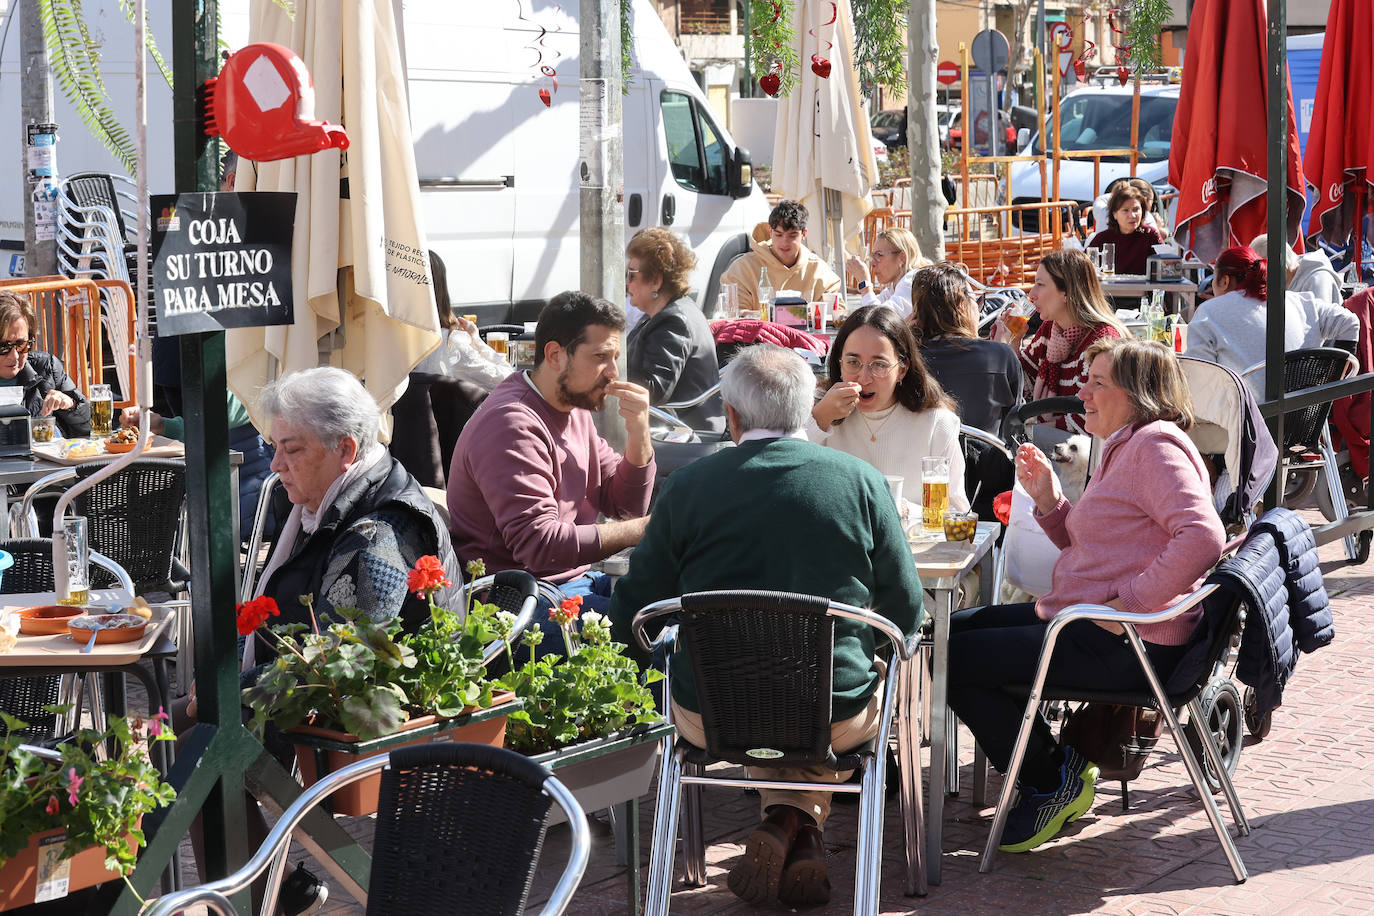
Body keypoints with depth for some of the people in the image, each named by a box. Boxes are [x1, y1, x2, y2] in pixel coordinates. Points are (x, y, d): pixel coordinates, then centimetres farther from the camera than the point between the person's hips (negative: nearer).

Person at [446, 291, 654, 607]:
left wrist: (639, 433, -3)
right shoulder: (512, 424, -18)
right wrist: (642, 530, -20)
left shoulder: (575, 409, 13)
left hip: (576, 578, 9)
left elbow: (625, 508, 13)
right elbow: (540, 545, -26)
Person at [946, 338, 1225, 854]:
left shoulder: (1156, 446, -15)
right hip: (1083, 618, 11)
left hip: (1127, 645, -11)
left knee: (951, 659, -11)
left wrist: (1131, 602, -26)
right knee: (952, 629, 16)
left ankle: (1051, 779, 4)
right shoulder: (1126, 447, 18)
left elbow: (1203, 538, -30)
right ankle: (1048, 771, 17)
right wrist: (1048, 500, 9)